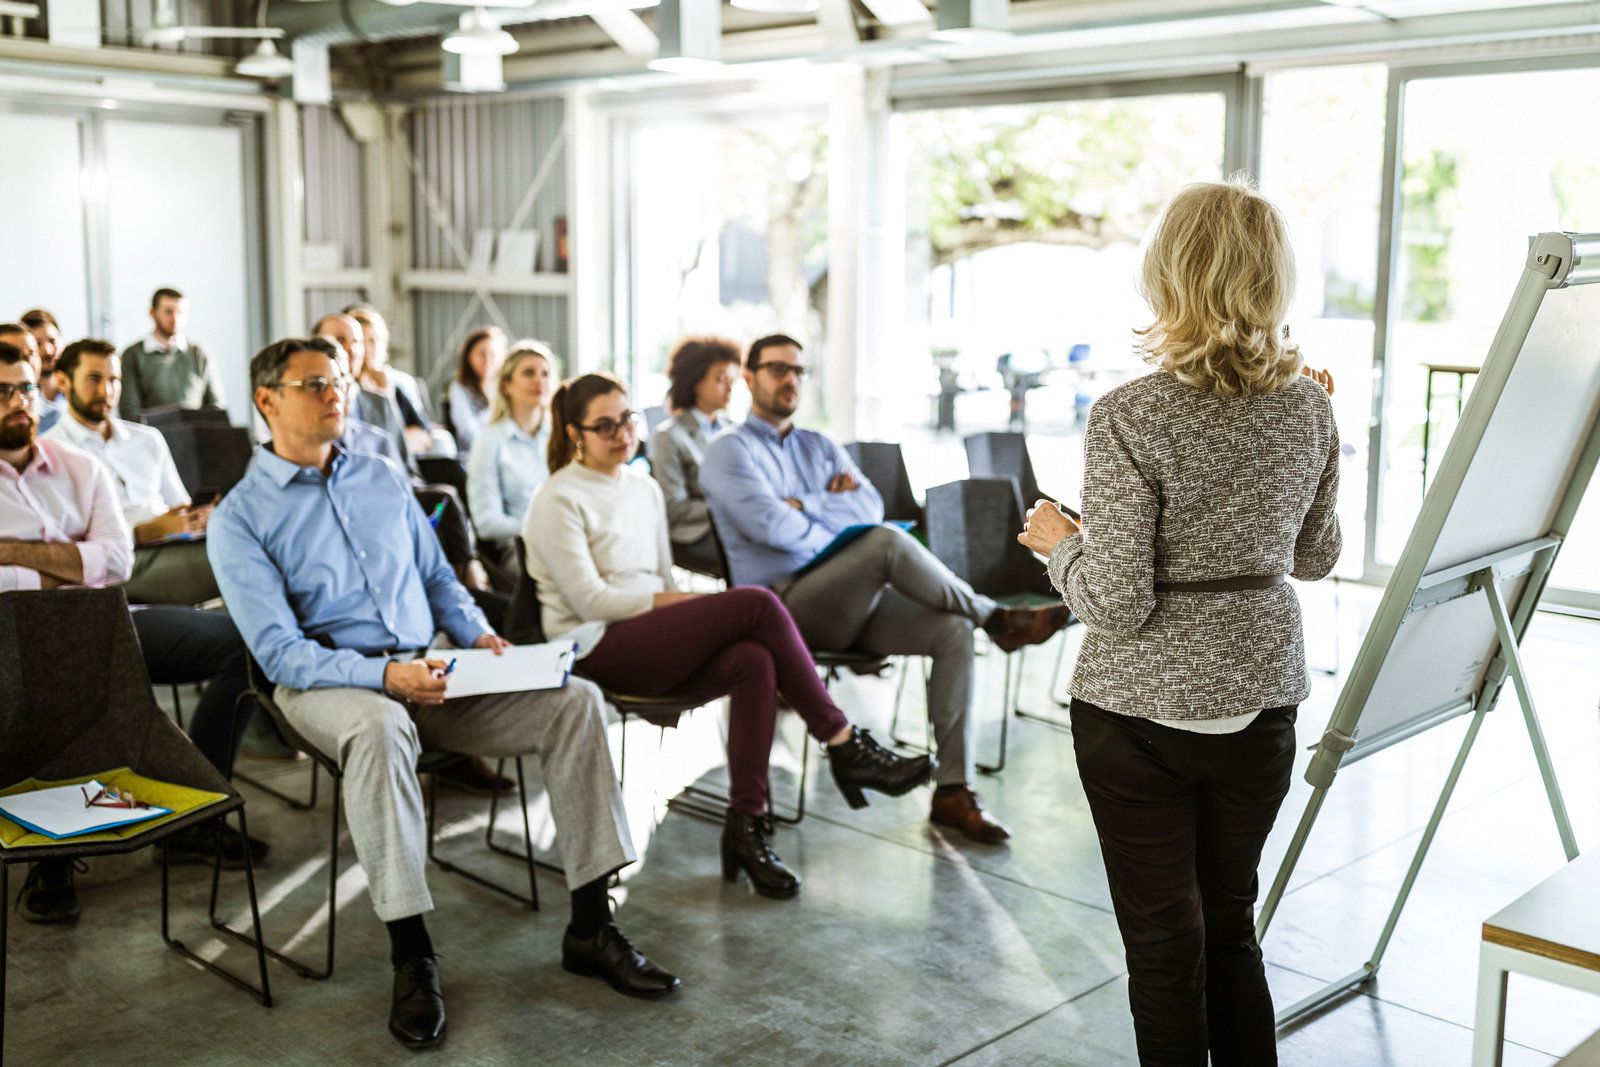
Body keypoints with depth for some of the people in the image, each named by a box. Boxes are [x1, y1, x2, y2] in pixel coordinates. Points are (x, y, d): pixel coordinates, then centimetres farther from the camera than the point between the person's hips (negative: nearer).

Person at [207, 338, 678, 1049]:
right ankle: (410, 957, -34)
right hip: (322, 681, -5)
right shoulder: (239, 518, -1)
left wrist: (476, 634, 1)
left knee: (574, 699, -16)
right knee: (379, 727, -42)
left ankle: (590, 927, -14)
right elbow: (279, 650, -11)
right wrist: (382, 675, -26)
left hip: (426, 670, 5)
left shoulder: (384, 478, 16)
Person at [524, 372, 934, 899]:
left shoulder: (645, 489, 20)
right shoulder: (558, 500, -3)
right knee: (756, 602, -25)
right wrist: (683, 601, -14)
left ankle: (746, 824, -25)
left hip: (654, 644, 7)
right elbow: (590, 601, -11)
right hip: (597, 653, -7)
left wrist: (692, 612, -3)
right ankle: (844, 746, -18)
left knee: (754, 662, -29)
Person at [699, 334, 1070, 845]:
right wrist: (838, 541, -2)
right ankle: (997, 619, -11)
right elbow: (768, 525, -15)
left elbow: (871, 506, 5)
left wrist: (803, 505, -7)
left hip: (846, 601, 7)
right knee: (888, 542, -31)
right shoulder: (730, 451, 3)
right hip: (783, 605, -7)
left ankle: (954, 790, -17)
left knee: (951, 630, -18)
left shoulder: (820, 448, 23)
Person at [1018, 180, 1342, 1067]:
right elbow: (1316, 558, 12)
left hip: (1143, 712, -5)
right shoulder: (1308, 407, -2)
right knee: (1230, 924, 22)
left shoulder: (1128, 419, -19)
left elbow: (1117, 604, -20)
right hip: (1261, 698, 5)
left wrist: (1057, 543, -1)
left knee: (1165, 943, 10)